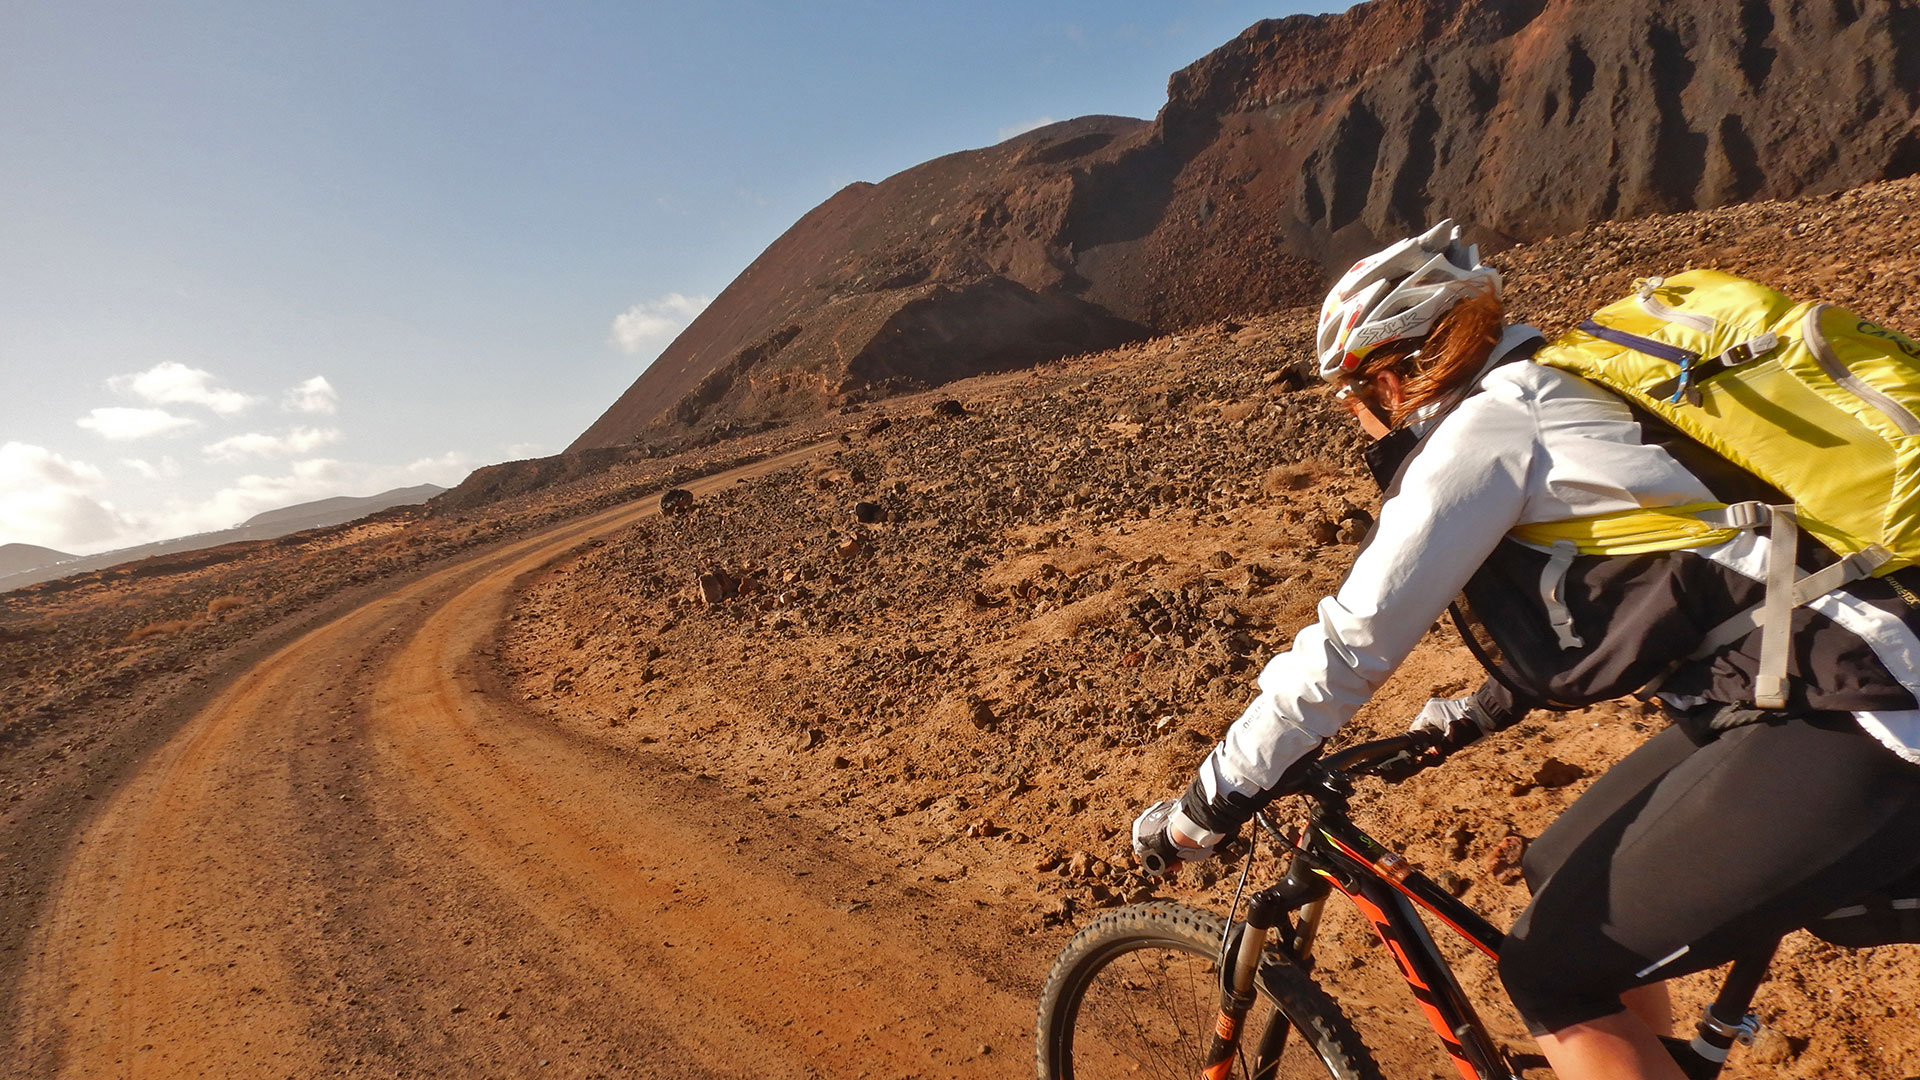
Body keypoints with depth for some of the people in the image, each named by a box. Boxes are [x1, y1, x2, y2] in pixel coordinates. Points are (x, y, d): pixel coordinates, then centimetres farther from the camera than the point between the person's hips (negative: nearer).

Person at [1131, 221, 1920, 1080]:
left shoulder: (1483, 424, -13)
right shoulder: (1550, 389, 14)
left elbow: (1351, 642, -14)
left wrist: (1208, 803, -6)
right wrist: (1487, 707, 33)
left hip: (1850, 731, -9)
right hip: (1797, 689, 9)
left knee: (1551, 972, 0)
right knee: (1561, 878, 20)